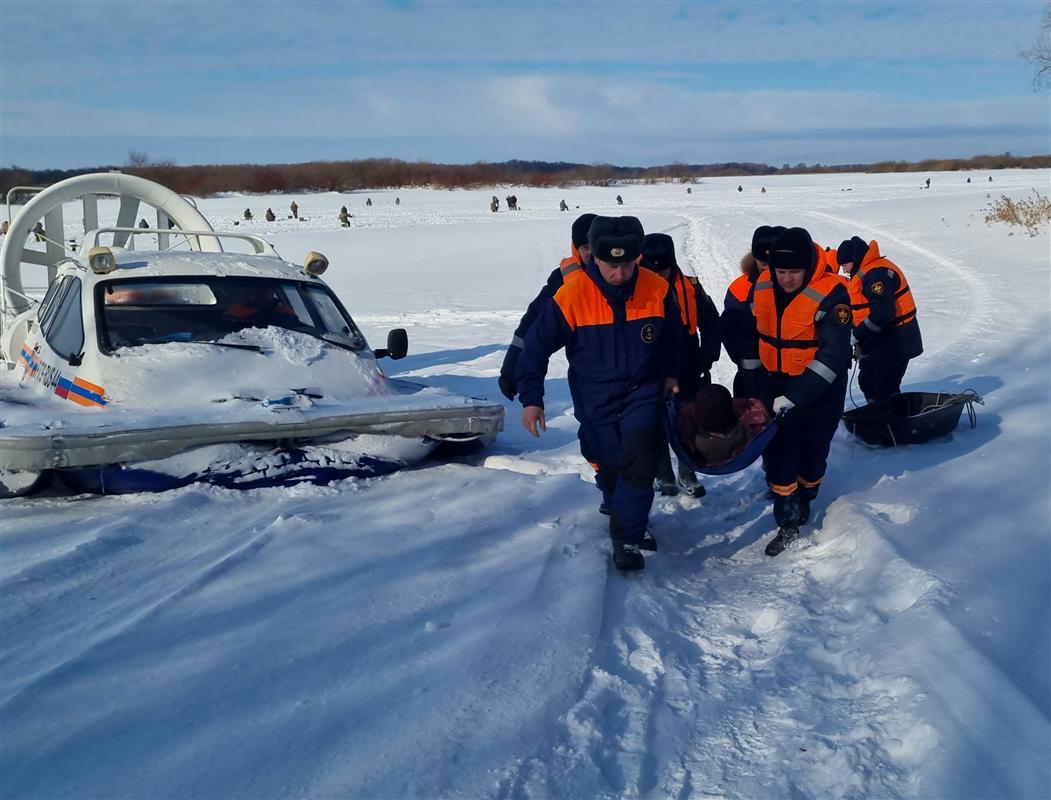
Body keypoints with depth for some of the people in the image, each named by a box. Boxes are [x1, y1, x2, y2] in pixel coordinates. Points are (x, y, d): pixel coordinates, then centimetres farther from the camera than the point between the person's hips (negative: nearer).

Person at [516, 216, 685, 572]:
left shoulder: (657, 290, -11)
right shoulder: (571, 295, -19)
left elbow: (672, 338, 11)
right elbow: (538, 345, -11)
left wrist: (670, 375, 11)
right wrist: (531, 398, -11)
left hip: (642, 393, 1)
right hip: (595, 400, 0)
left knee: (639, 464, -15)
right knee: (610, 470, 10)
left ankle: (626, 536, 1)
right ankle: (631, 523, 36)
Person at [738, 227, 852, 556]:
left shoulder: (830, 295, -23)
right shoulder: (762, 286, -6)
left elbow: (832, 356, -27)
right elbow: (752, 335, 9)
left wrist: (794, 398, -30)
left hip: (819, 391, -4)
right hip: (774, 386, 4)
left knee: (811, 455, 10)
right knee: (776, 454, 0)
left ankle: (803, 504, 36)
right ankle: (788, 523, 13)